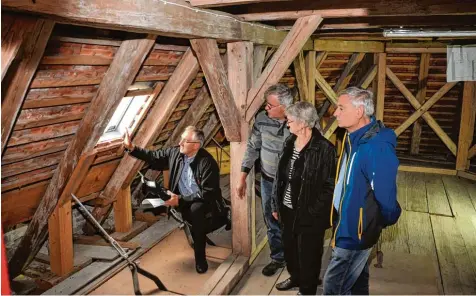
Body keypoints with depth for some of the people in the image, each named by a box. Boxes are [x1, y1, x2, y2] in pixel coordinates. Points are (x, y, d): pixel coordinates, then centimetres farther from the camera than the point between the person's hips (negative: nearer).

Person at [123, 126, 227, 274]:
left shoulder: (207, 162, -24)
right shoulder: (175, 152, -6)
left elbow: (207, 193, -25)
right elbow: (153, 157, 8)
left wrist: (180, 200, -29)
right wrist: (131, 148, -3)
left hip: (203, 202, -6)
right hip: (181, 200, 6)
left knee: (196, 209, -39)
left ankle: (200, 256, -18)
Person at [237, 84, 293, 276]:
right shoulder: (262, 119, -10)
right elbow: (252, 148, 1)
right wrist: (243, 177, 1)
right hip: (268, 181, 3)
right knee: (272, 223, 18)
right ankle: (278, 258, 40)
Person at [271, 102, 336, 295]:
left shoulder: (324, 148, -19)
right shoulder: (289, 143, 2)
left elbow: (329, 187, -17)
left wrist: (313, 212, -16)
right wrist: (276, 205, 10)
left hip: (308, 214, -6)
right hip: (288, 209, 7)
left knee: (308, 254, 12)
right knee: (289, 247, 23)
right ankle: (295, 277, 50)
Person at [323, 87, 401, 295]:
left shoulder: (377, 147, -28)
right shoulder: (353, 138, 3)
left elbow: (385, 197, -25)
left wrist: (376, 226, -8)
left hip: (355, 232, -9)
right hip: (348, 227, 9)